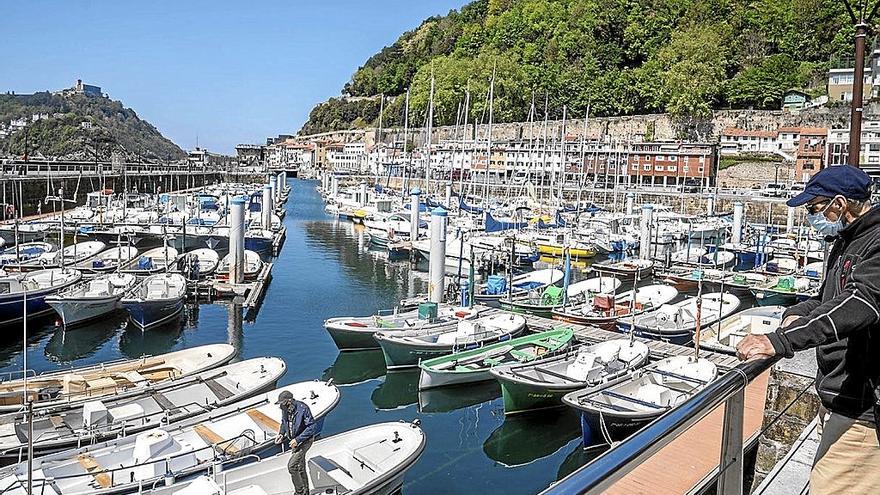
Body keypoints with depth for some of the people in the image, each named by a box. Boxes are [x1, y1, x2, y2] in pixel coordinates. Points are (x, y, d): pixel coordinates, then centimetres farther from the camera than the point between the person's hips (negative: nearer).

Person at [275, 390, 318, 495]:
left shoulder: (302, 409, -28)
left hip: (305, 440, -8)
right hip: (295, 440, 8)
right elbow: (284, 422, 14)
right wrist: (281, 433, -5)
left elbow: (313, 427, -27)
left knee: (292, 466, -15)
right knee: (300, 468, 19)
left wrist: (297, 439, -29)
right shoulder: (285, 410, -6)